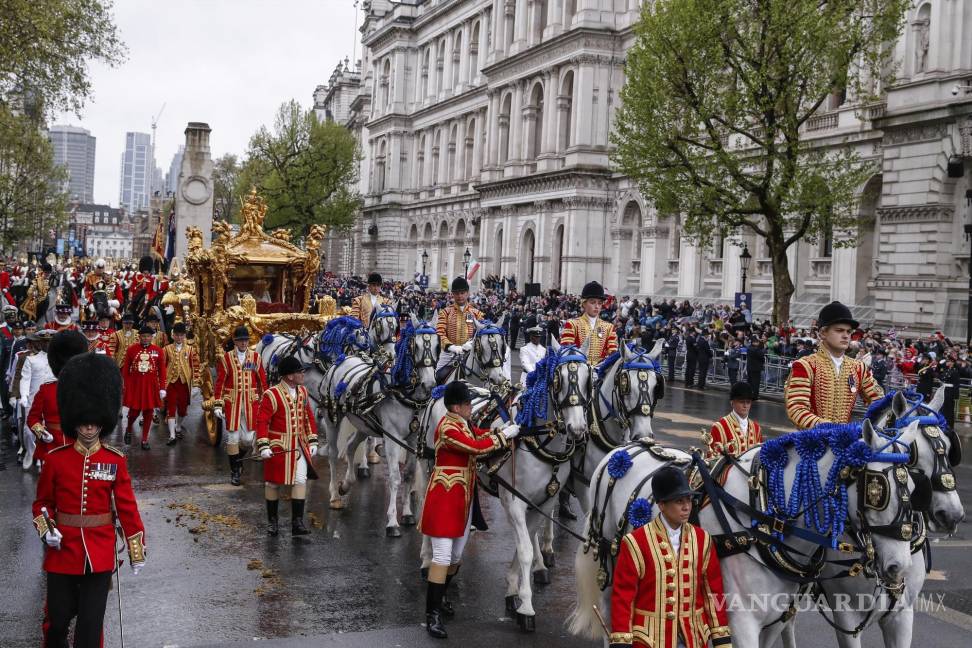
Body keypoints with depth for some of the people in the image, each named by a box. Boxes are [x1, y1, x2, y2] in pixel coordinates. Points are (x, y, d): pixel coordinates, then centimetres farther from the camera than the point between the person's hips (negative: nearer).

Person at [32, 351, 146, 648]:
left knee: (91, 624, 3)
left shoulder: (115, 460, -3)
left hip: (100, 554, -1)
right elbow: (42, 502, 7)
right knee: (58, 618, 11)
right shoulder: (55, 459, -3)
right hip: (63, 551, 1)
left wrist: (137, 552, -1)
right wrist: (46, 530, -12)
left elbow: (127, 507, -1)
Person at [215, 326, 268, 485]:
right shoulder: (225, 358, 0)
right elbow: (220, 382, 0)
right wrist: (218, 404, -5)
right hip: (231, 404, -1)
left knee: (248, 439, 0)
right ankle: (235, 470, 14)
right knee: (232, 438, 2)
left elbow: (262, 381, 7)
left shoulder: (255, 357, 5)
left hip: (250, 404, 1)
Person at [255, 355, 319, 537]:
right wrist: (263, 446, -21)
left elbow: (309, 418, 13)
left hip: (299, 446, 5)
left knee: (300, 481, -3)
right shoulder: (271, 395, -16)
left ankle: (297, 523, 2)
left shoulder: (303, 392, 5)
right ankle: (272, 521, 23)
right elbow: (262, 421, -15)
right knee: (273, 482, 8)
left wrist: (312, 441, 9)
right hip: (278, 447, -5)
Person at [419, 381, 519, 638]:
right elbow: (477, 447, -23)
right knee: (443, 556, -9)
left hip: (463, 497, 10)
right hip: (445, 497, -10)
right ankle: (432, 615, -5)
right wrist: (504, 435, -14)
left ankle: (437, 600, 32)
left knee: (456, 556, 16)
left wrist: (501, 429, -4)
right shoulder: (447, 428, -19)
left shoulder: (461, 423, 13)